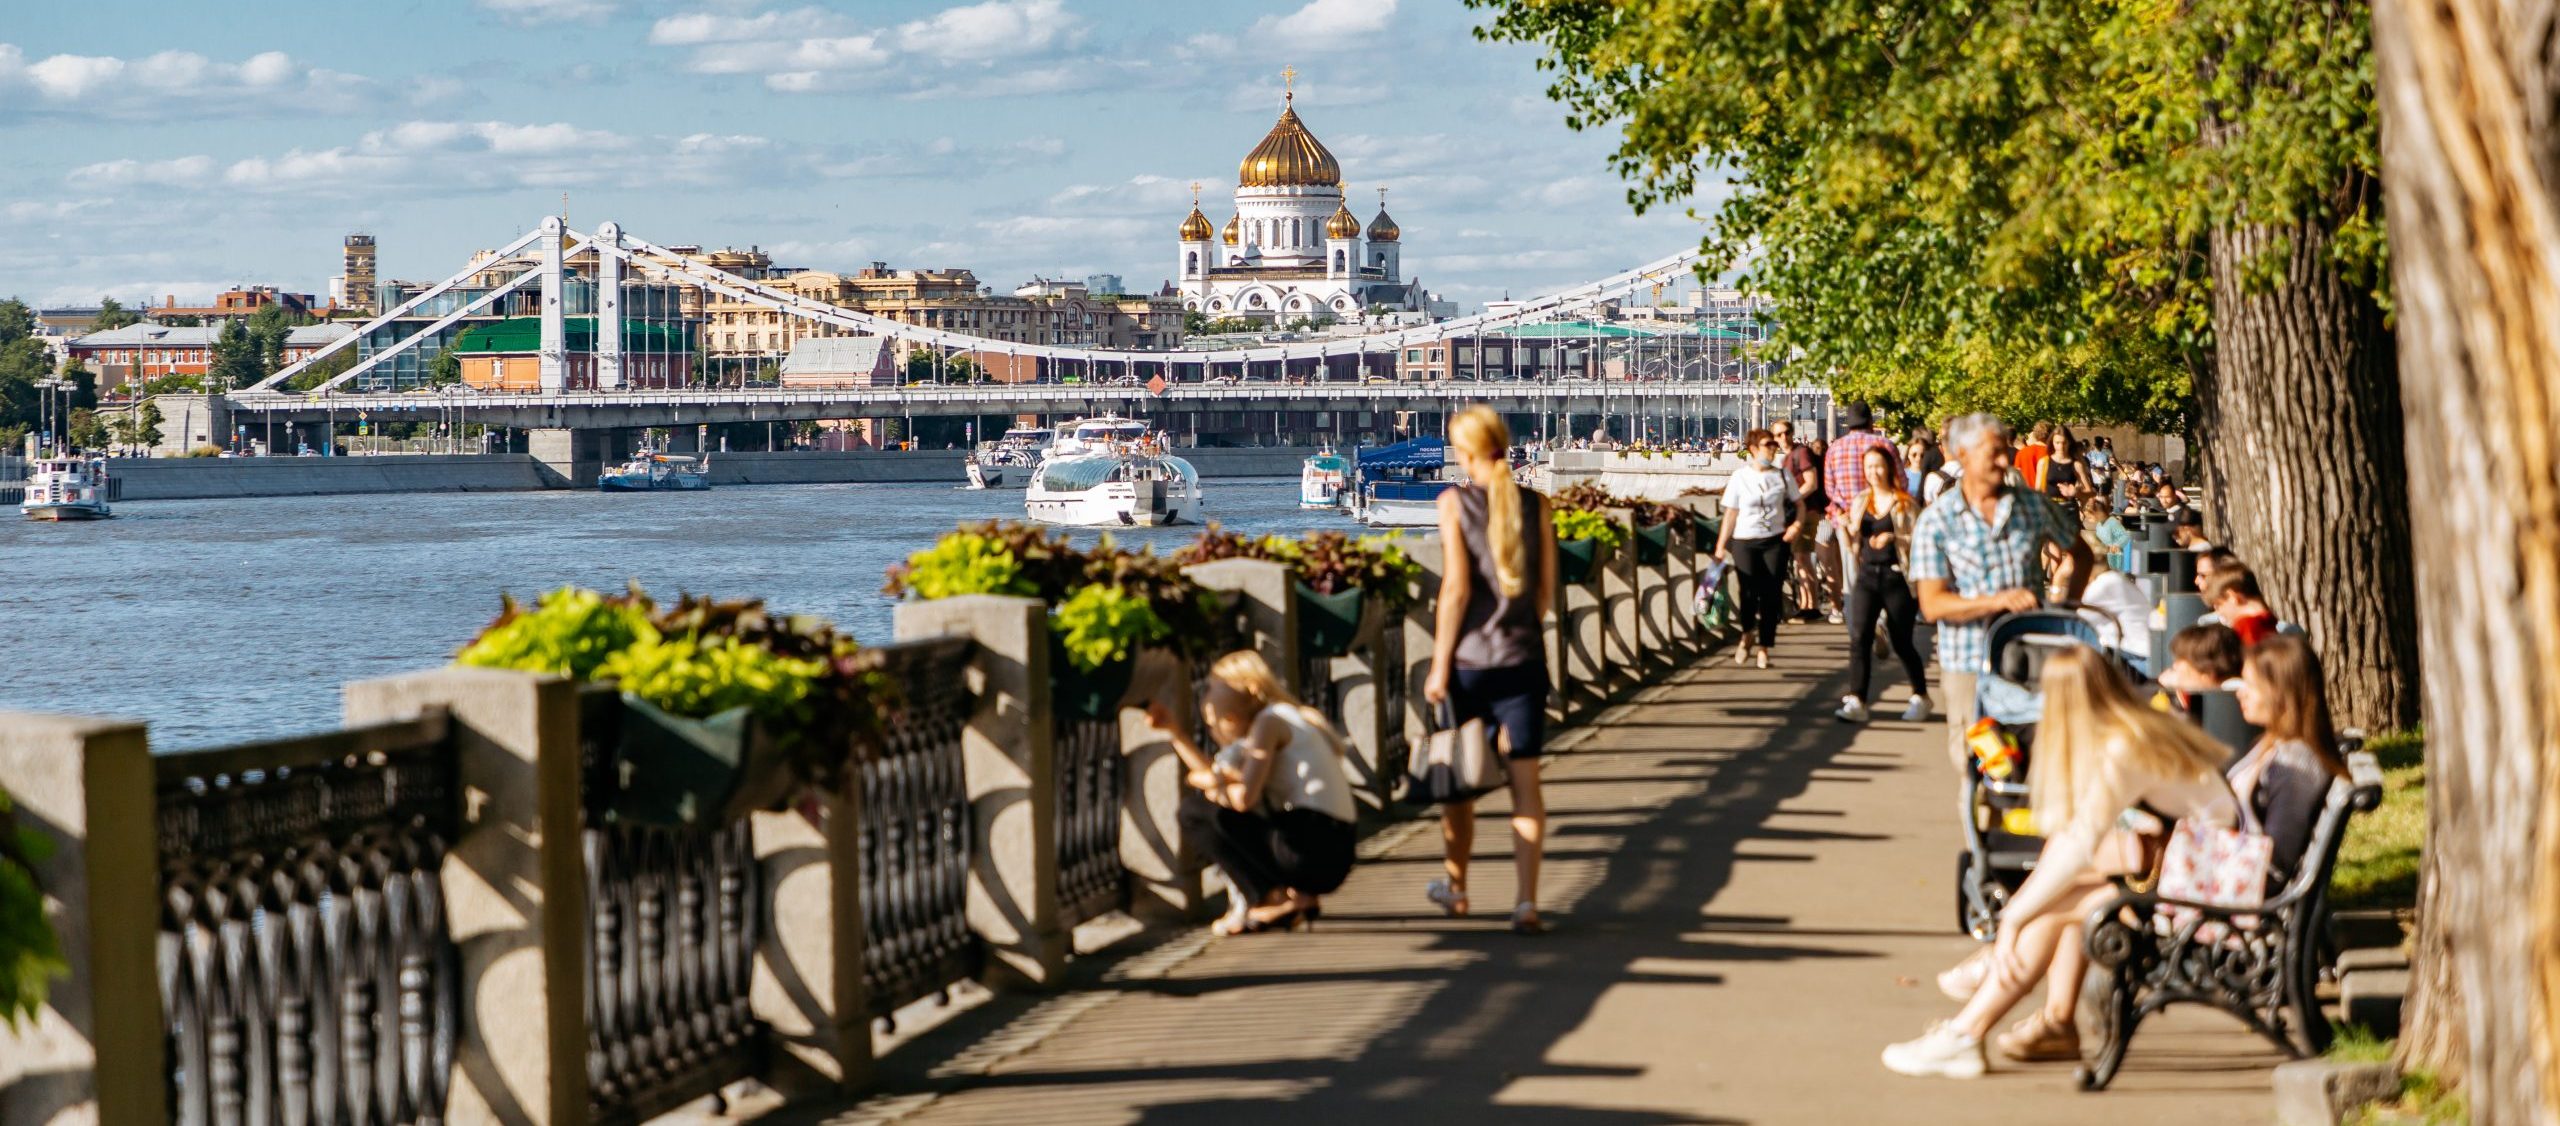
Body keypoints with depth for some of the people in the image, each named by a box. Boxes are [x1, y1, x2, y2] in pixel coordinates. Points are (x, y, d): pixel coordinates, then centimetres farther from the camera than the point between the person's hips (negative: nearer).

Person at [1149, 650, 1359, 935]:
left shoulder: (1271, 720, -4)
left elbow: (1245, 796, -14)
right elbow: (1219, 778, 23)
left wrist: (1202, 782, 6)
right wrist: (1174, 729, 25)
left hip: (1309, 850, -9)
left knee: (1192, 813, 0)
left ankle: (1275, 900, -5)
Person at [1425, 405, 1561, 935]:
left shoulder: (1455, 502, -8)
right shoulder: (1535, 504, 2)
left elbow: (1456, 588, -12)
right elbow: (1546, 592, 5)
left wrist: (1439, 666, -7)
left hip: (1468, 657, -2)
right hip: (1523, 658, 2)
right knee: (1525, 778, 1)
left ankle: (1456, 886, 30)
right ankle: (1527, 902, -8)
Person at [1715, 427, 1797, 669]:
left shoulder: (1782, 476, 3)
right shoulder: (1739, 477, 0)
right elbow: (1731, 514, 3)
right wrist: (1721, 545, 2)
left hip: (1775, 541, 1)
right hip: (1745, 541, -1)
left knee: (1771, 594, -3)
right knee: (1749, 591, -13)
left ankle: (1764, 648, 9)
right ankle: (1747, 634, 16)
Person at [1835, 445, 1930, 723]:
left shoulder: (1905, 503, -3)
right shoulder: (1860, 502, 10)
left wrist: (1893, 537, -22)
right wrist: (1846, 528, -4)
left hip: (1896, 577, -4)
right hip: (1867, 575, 4)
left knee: (1901, 642, 5)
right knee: (1859, 638, -9)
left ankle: (1920, 697, 24)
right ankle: (1856, 701, -12)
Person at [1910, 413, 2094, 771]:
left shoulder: (2032, 507, 6)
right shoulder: (1936, 522, -4)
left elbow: (2080, 553, 21)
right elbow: (1932, 605, -11)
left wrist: (2068, 605, 6)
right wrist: (1996, 601, -23)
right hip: (1968, 666, -2)